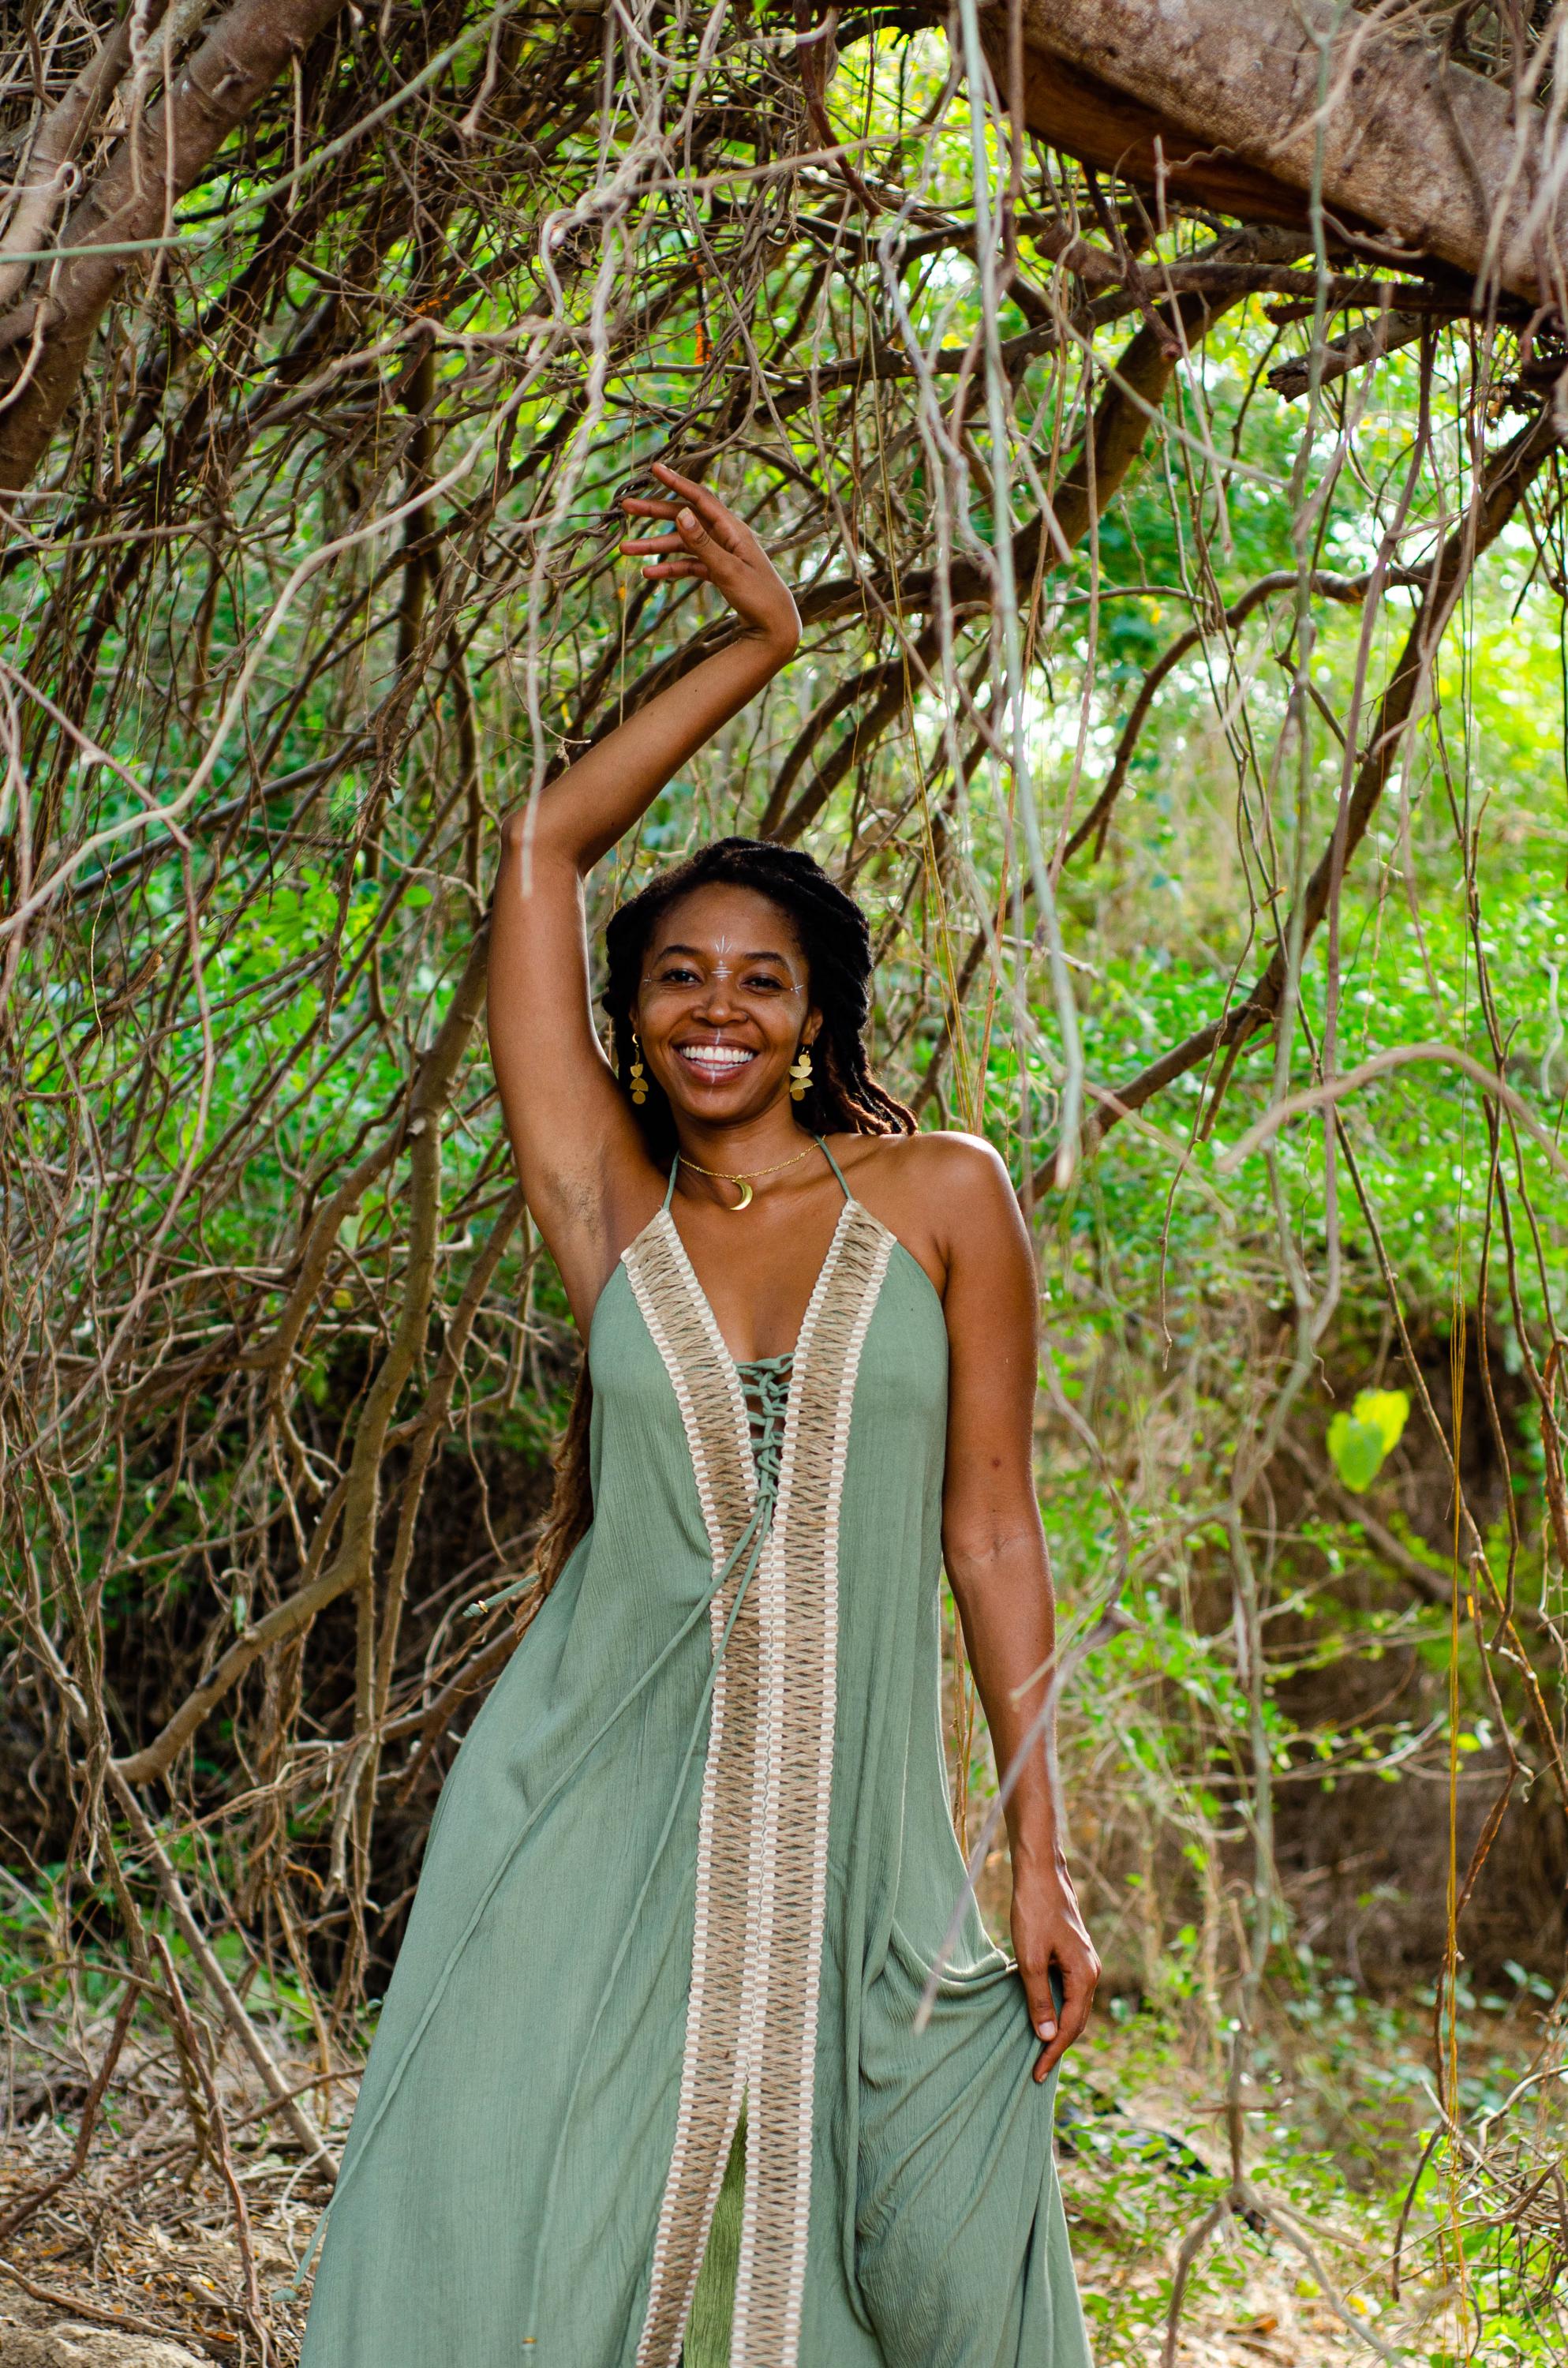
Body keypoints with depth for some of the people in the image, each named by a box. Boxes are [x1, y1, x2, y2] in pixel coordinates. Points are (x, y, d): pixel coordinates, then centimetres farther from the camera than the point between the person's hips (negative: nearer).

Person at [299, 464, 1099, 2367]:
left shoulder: (940, 1197, 4)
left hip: (850, 1838, 0)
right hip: (597, 1813, 0)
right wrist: (760, 644, 9)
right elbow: (542, 846, 5)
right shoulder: (614, 1213, 5)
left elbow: (991, 1529, 4)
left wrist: (1041, 1856, 1)